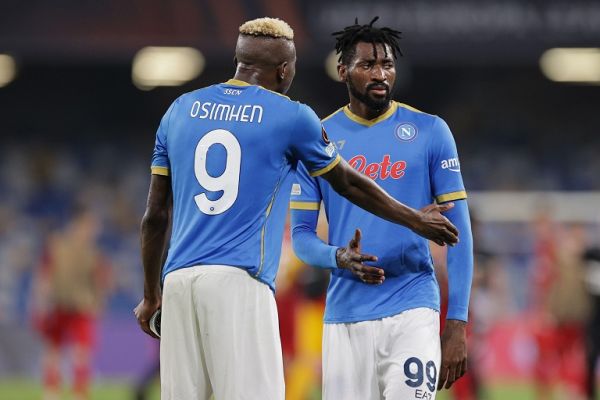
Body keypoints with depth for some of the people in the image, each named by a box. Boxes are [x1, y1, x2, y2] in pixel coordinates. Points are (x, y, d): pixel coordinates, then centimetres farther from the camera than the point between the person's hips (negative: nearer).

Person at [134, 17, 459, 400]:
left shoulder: (181, 110, 16)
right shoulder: (291, 117, 5)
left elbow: (155, 215, 18)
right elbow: (350, 184, 18)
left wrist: (151, 293, 27)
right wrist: (415, 220, 34)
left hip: (179, 280, 5)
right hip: (239, 281, -5)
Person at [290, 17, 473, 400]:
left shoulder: (430, 132, 2)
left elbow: (459, 231, 1)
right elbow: (301, 235, 9)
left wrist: (457, 323, -6)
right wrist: (339, 258, -15)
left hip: (412, 310, -2)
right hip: (345, 316, 2)